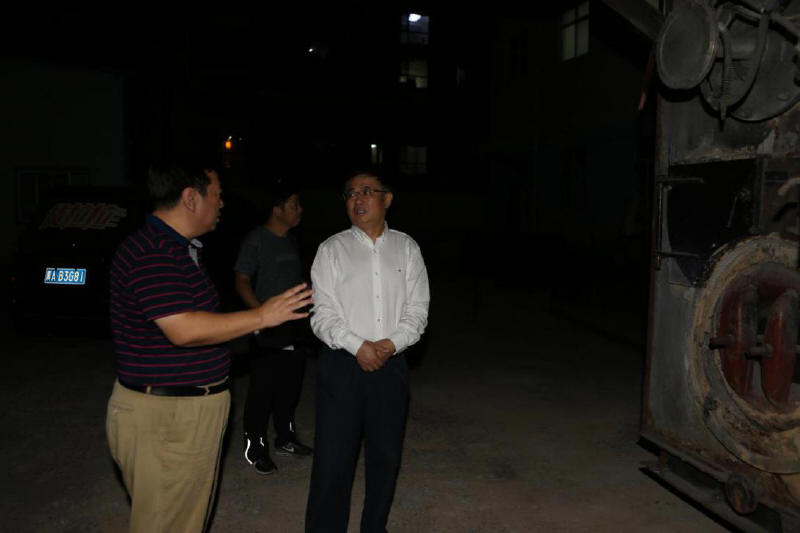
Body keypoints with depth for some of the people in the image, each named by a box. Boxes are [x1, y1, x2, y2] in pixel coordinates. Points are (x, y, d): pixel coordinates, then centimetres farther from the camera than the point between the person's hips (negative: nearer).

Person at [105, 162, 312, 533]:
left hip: (189, 410, 11)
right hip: (163, 418, -11)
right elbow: (184, 329, -31)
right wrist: (261, 317, -24)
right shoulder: (152, 253, -23)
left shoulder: (176, 247, 12)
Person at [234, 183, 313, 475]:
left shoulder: (291, 241, 13)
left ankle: (285, 438, 31)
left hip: (292, 327, 7)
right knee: (262, 389, -1)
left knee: (290, 385, 15)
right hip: (267, 330, -7)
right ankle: (255, 448, 13)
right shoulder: (257, 239, -9)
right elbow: (241, 281, -11)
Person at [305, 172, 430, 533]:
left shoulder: (406, 248, 7)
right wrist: (359, 346, -16)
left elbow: (417, 308, 3)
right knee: (333, 458, -1)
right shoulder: (332, 250, 2)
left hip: (391, 364, 3)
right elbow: (322, 313, -4)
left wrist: (391, 344, -12)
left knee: (386, 455, 13)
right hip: (342, 365, -2)